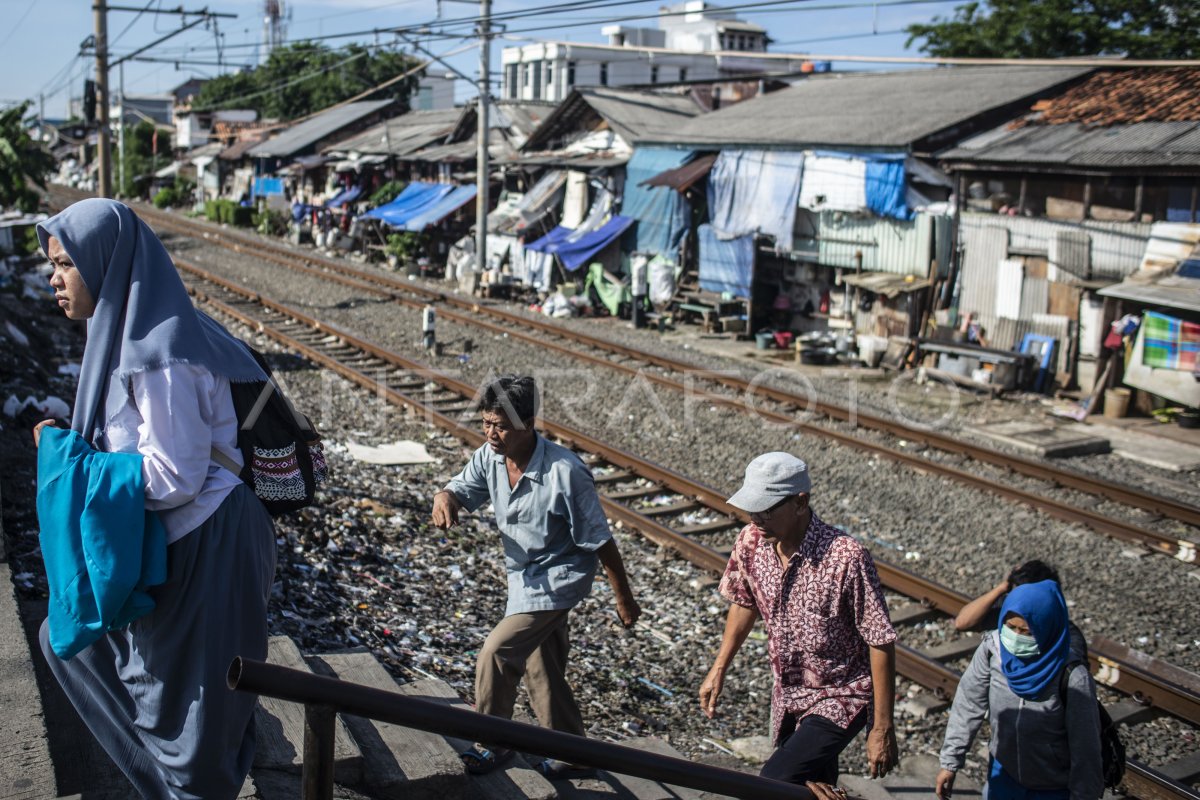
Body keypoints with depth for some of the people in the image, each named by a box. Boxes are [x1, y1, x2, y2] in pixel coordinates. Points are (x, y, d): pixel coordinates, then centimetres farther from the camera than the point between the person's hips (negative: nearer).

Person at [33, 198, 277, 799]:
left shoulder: (158, 357, -24)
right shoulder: (129, 334, 5)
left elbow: (173, 479, -23)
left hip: (204, 550, -10)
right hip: (175, 543, 10)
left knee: (186, 706, 7)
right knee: (68, 637, 25)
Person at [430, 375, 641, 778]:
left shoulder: (564, 471, -28)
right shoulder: (490, 457, -10)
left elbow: (600, 540, -20)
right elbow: (462, 490, 2)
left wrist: (624, 598, -13)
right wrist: (444, 498, -26)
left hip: (558, 578, -7)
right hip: (523, 576, 8)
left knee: (496, 652, -13)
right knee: (541, 672, 16)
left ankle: (491, 746, 9)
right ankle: (569, 758, 33)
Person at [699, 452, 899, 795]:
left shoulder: (846, 558, -28)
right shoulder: (751, 542, -10)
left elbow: (881, 643, -21)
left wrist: (882, 729, -16)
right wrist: (719, 669, 9)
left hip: (839, 701, -6)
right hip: (787, 698, 6)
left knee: (772, 786, -20)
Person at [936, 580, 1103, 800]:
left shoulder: (1072, 677, -29)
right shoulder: (992, 648, -18)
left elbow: (1085, 748, -19)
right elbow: (968, 705, -7)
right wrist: (950, 762, -3)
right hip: (1003, 774, 4)